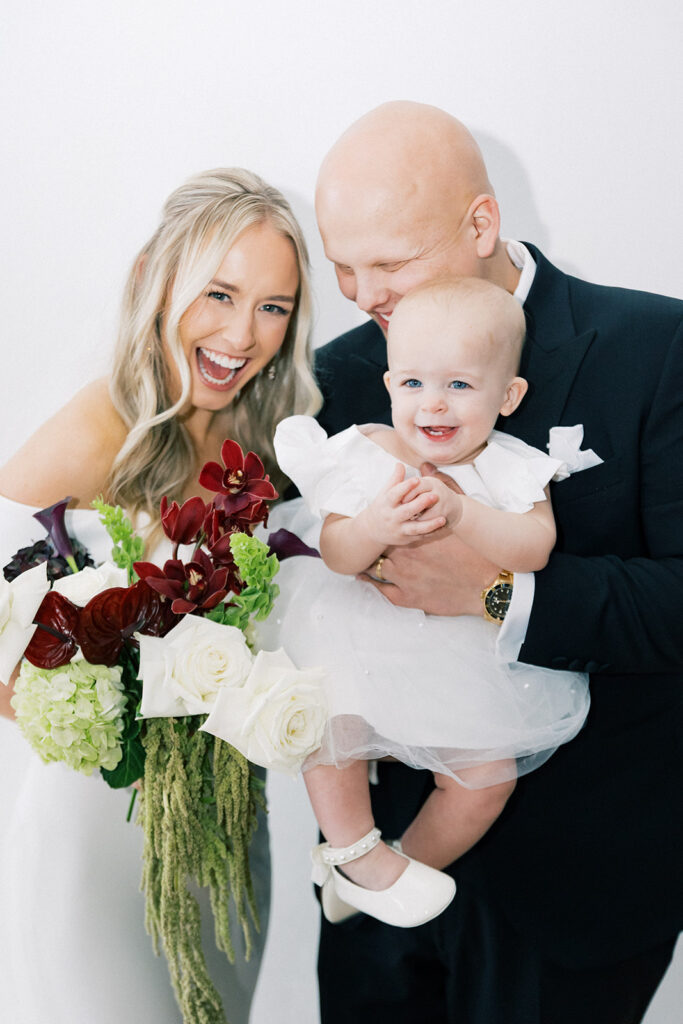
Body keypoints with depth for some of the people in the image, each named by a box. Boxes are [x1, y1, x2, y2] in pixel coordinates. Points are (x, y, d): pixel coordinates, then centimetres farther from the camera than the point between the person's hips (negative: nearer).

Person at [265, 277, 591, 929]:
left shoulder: (509, 468, -6)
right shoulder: (364, 454, -7)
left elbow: (535, 548, -23)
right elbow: (336, 555, -15)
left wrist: (459, 513, -39)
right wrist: (374, 527, -37)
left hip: (469, 659, 1)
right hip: (369, 639, 0)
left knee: (489, 775, -7)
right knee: (326, 711, -23)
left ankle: (410, 866, 18)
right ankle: (354, 851, 0)